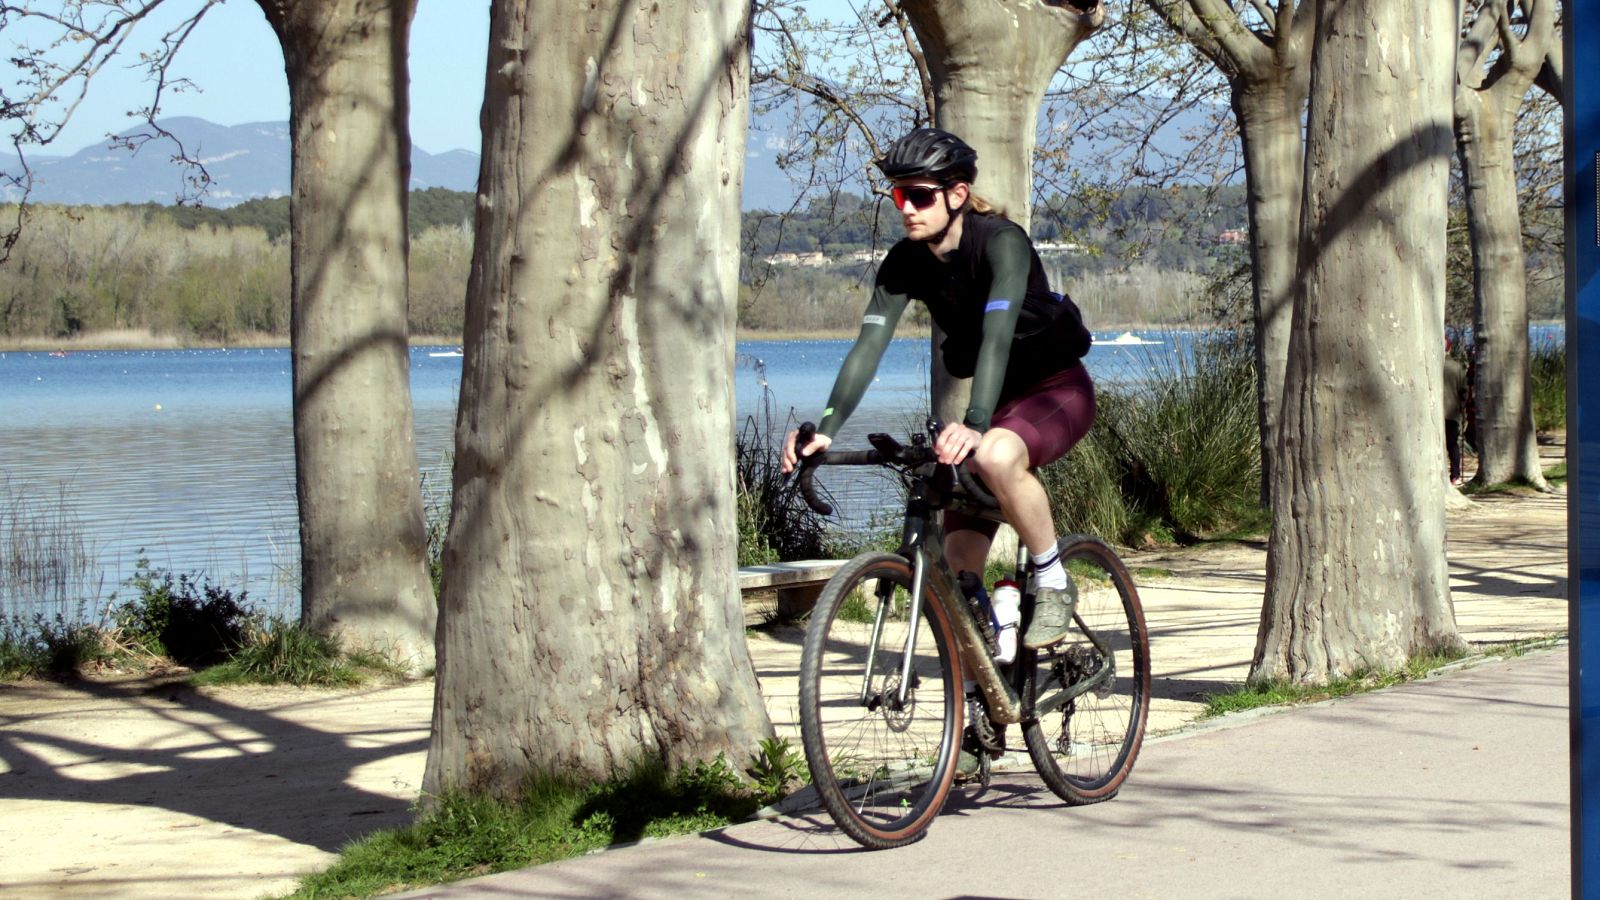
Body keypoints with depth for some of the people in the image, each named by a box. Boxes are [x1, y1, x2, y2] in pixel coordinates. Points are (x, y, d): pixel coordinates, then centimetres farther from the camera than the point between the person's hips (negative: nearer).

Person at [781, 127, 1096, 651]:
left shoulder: (1000, 242, -24)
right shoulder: (906, 262, -8)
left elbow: (997, 335, -37)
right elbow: (869, 346, -16)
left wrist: (976, 425, -52)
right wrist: (825, 430, -31)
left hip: (1058, 388, -6)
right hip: (997, 399, 6)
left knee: (996, 456, -39)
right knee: (960, 567, -6)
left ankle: (1053, 583, -18)